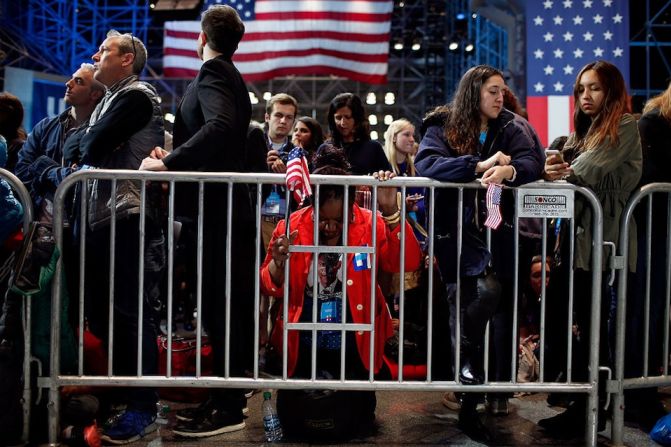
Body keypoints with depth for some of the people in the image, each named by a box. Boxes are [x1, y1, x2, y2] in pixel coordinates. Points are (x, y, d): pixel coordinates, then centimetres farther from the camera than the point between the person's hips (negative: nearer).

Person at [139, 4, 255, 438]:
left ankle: (228, 408, 1)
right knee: (227, 303, 13)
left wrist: (169, 163, -25)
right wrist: (174, 158, 14)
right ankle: (228, 395, 22)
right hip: (227, 205, 10)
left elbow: (219, 126, -28)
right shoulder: (232, 77, 20)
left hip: (215, 208, -10)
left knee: (218, 305, -6)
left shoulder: (212, 71, -9)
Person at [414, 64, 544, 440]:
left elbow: (534, 162, -6)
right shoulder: (442, 126, 2)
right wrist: (479, 165, -27)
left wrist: (507, 170, -29)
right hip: (453, 229, -2)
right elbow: (425, 163, -17)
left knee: (487, 291, -13)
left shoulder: (510, 127, 10)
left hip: (492, 226, 2)